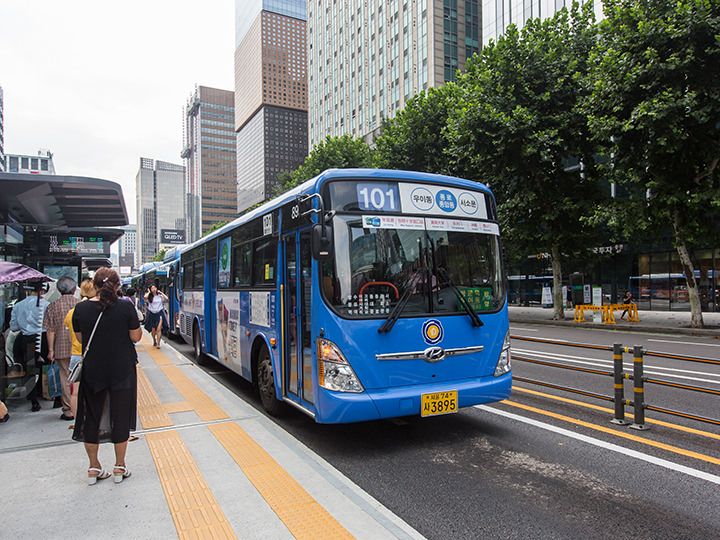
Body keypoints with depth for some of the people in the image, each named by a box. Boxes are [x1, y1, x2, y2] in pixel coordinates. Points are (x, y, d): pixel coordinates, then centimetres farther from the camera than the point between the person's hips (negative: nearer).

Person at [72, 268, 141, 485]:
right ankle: (119, 467, 17)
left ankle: (93, 468, 24)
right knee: (120, 416, 9)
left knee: (92, 417, 15)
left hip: (92, 371, 2)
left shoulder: (80, 309, -5)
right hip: (122, 371, -2)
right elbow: (136, 337, -7)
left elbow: (80, 338, 7)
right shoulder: (125, 307, -13)